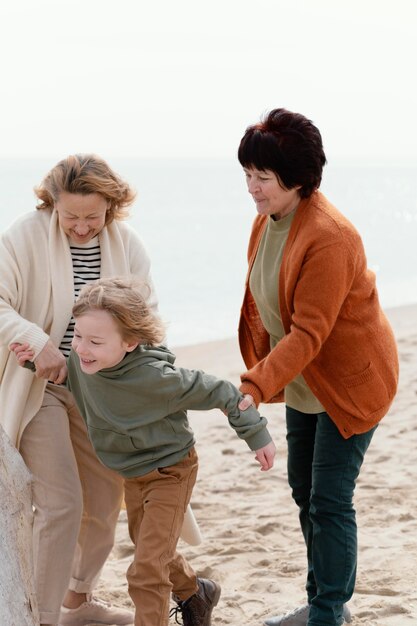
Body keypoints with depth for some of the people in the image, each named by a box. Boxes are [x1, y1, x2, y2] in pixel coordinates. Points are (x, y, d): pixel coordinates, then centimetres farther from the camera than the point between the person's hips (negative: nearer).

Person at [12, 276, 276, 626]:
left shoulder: (156, 377, -36)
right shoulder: (81, 359, -18)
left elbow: (219, 392, -25)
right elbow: (69, 378, 7)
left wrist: (257, 436, -16)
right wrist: (36, 360, -13)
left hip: (170, 473, -7)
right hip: (133, 475, 7)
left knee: (146, 572, -11)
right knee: (149, 549, 27)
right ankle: (195, 593, 54)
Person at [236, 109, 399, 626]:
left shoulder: (330, 238, -28)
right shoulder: (266, 221, -1)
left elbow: (309, 333, -31)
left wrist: (256, 386, -38)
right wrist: (263, 377, 11)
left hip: (350, 382, -9)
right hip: (304, 384, 9)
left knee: (329, 501, -6)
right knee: (304, 491, 16)